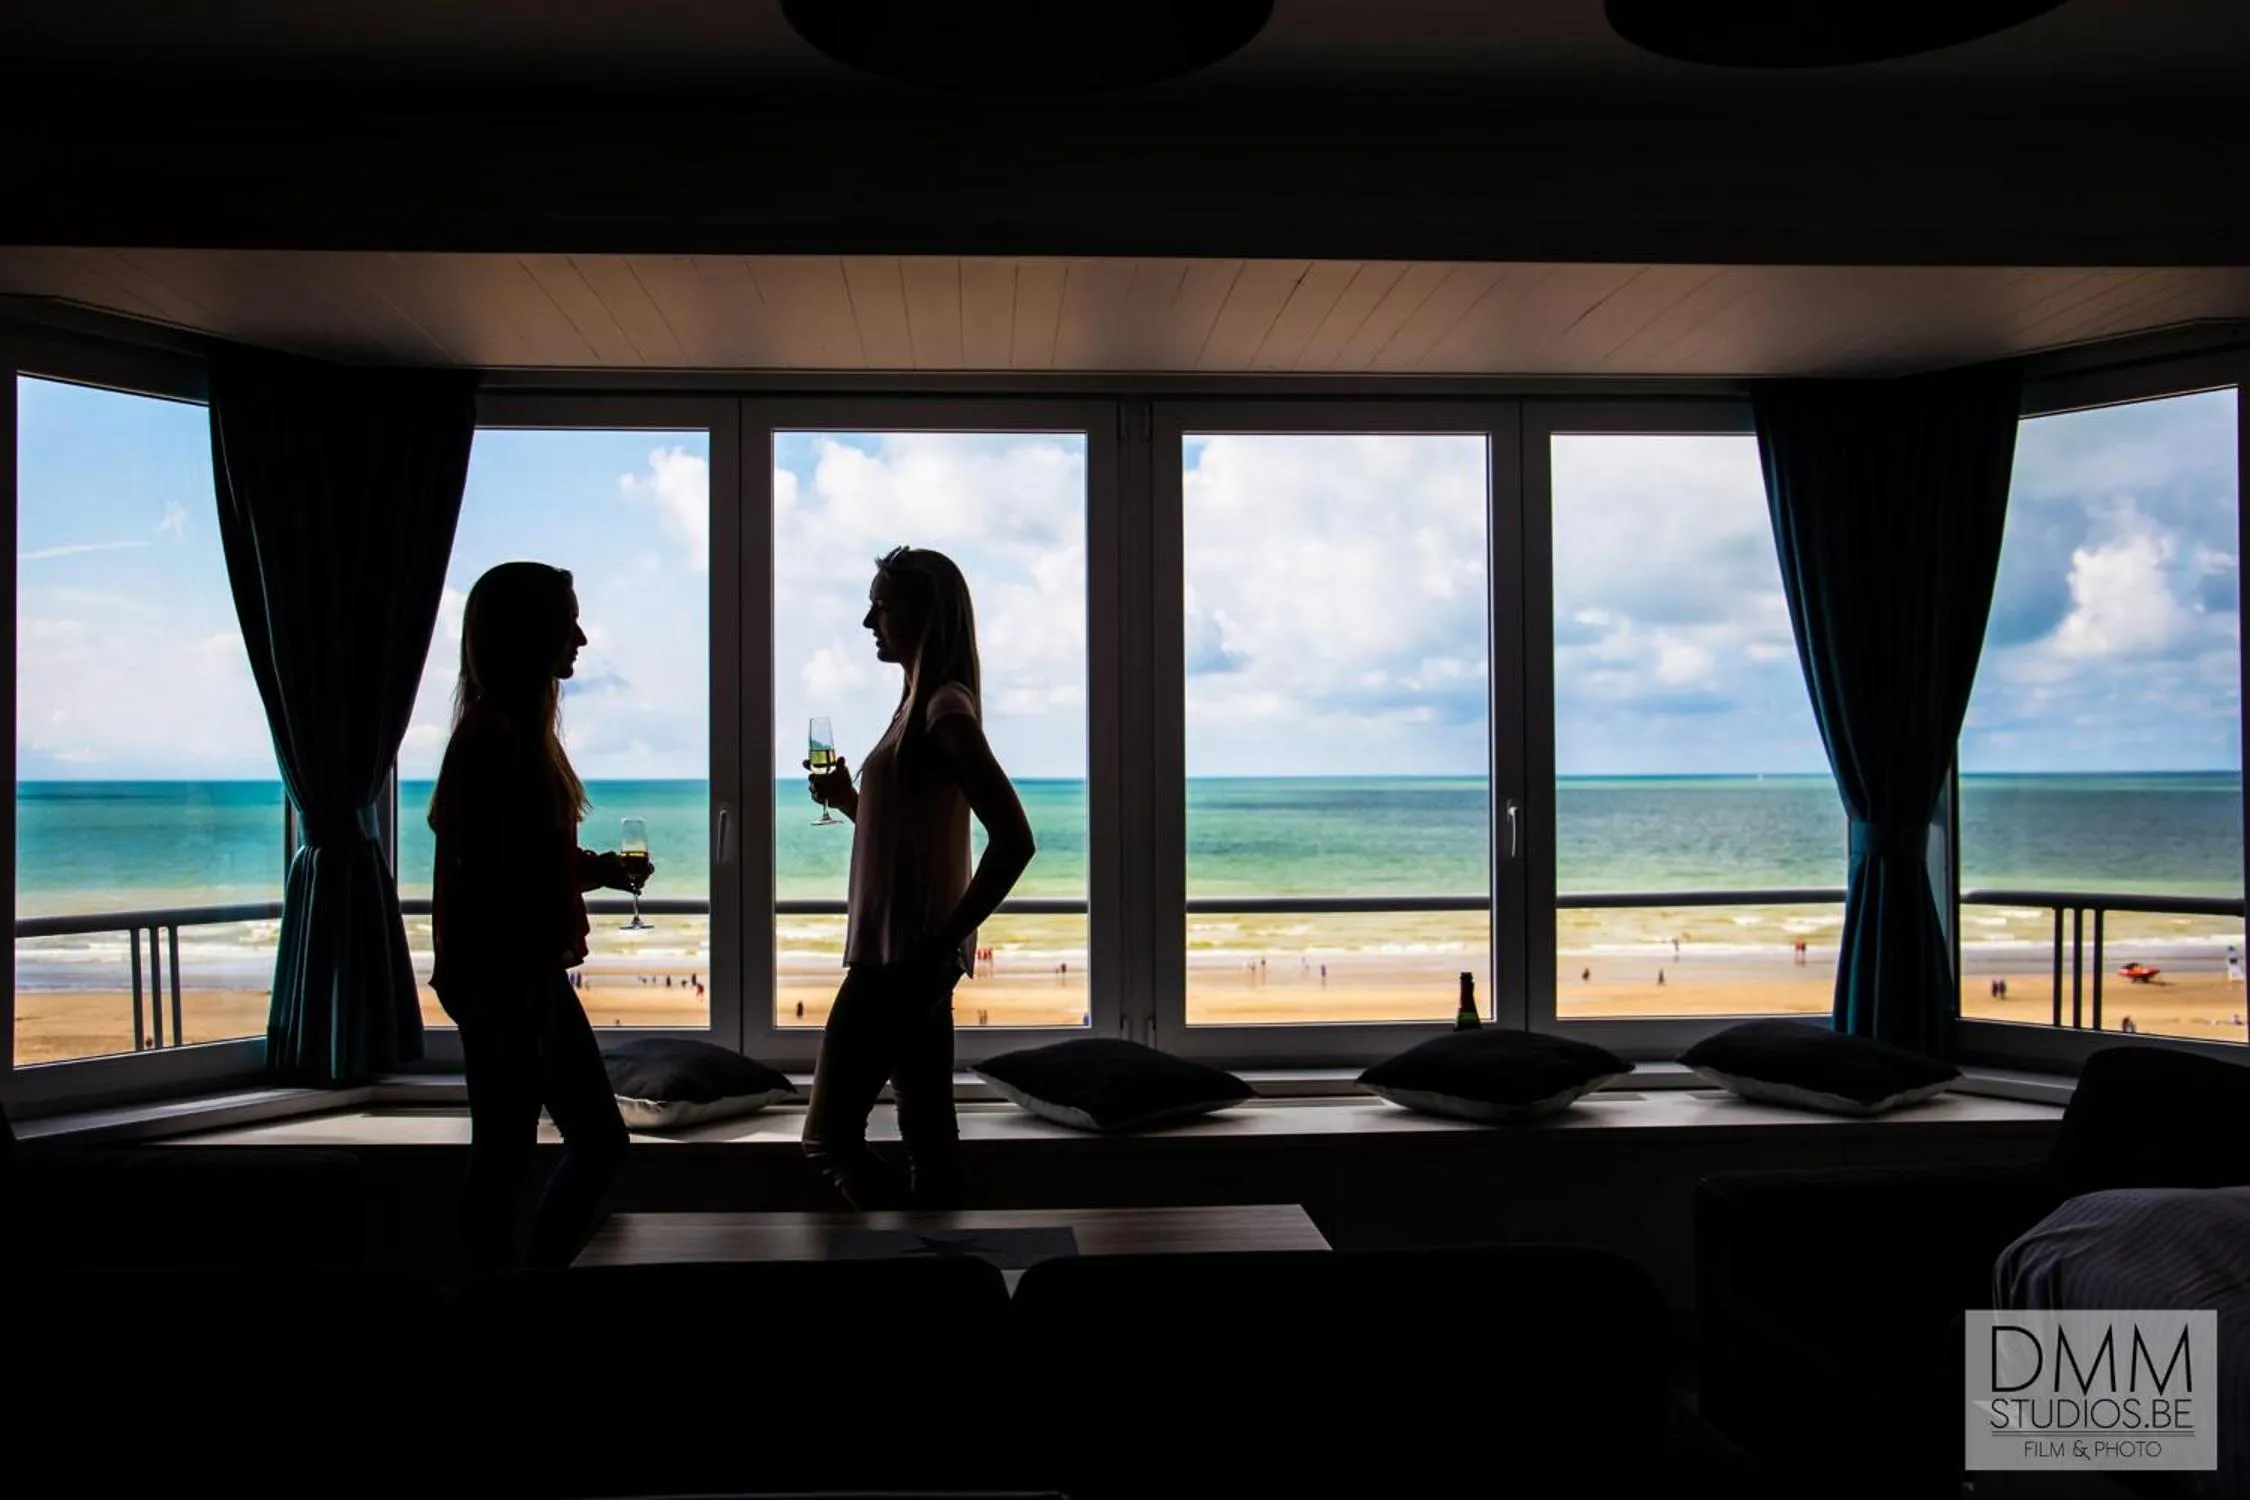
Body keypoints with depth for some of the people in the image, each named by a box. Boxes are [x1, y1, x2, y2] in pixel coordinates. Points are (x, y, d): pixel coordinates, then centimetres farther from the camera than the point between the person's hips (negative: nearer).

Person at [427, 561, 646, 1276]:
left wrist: (601, 869, 7)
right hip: (504, 980, -10)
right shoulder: (493, 738, -18)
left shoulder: (523, 729, 12)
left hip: (536, 975, 10)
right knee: (506, 1156, 3)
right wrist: (508, 1006, -22)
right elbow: (487, 883, -22)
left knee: (600, 1141, 15)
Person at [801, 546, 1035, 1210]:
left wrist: (945, 937, -19)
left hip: (904, 957, -10)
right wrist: (848, 800, 6)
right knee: (928, 1132, 13)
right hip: (904, 958, 10)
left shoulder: (945, 711, -16)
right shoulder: (924, 703, 14)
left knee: (829, 1136, -5)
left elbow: (1013, 839, -24)